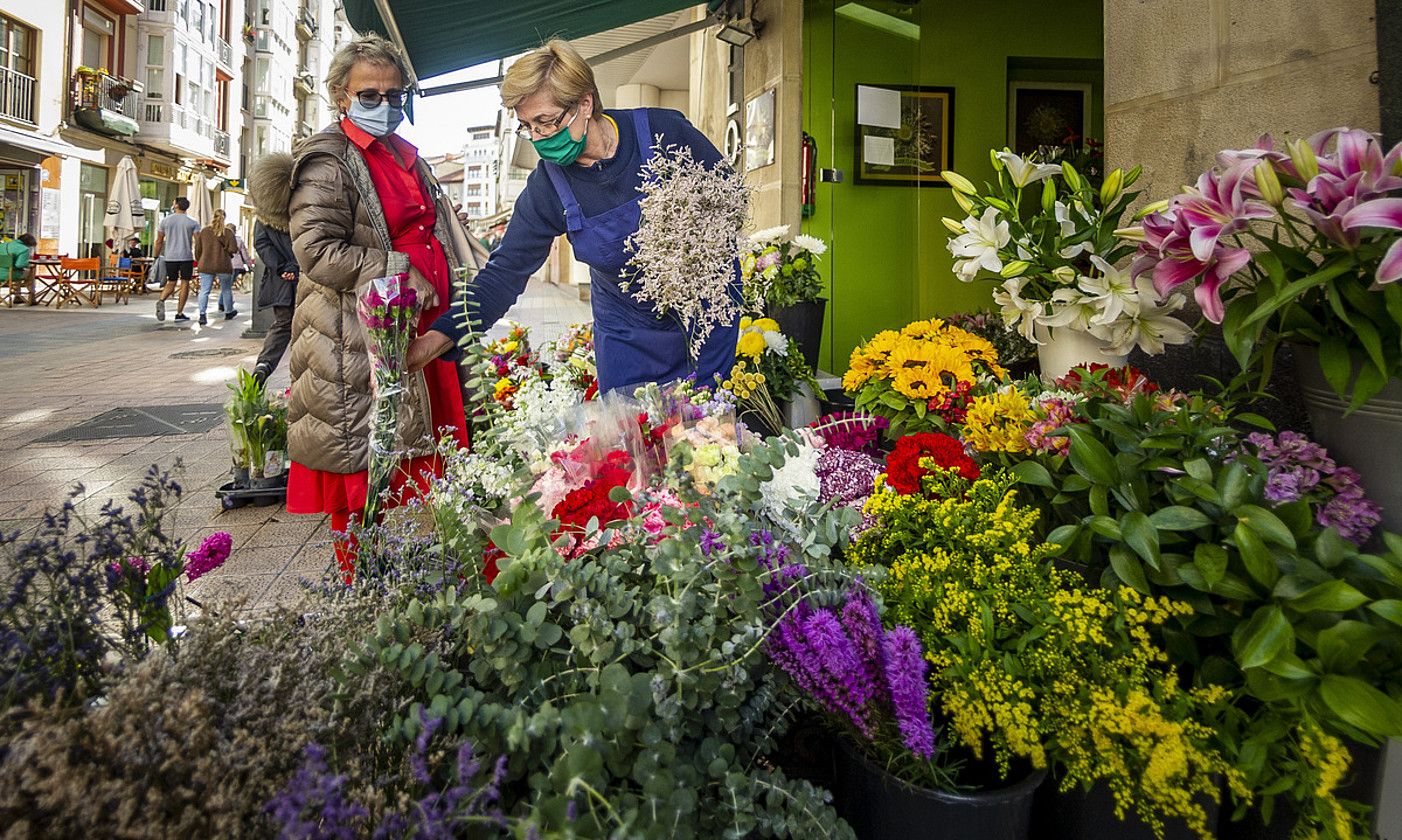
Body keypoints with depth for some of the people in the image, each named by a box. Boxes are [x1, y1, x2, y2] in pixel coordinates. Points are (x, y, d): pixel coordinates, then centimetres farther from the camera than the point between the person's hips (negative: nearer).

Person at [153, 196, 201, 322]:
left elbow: (158, 242, 6)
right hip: (186, 257, -2)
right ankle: (179, 313, 2)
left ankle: (161, 300, -13)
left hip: (170, 257, 2)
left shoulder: (165, 221, 4)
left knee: (171, 283, 15)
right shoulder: (193, 223, 0)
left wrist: (156, 258, 14)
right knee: (184, 283, 4)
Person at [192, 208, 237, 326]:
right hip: (223, 266, -2)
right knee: (226, 290, 16)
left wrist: (199, 261, 20)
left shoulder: (204, 231, 4)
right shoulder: (228, 232, -5)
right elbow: (232, 249, -11)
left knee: (204, 291, 0)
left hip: (206, 266, 2)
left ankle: (202, 315, -11)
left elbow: (198, 249, 8)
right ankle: (228, 312, 30)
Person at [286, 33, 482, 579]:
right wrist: (399, 273, -20)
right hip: (358, 341, -8)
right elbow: (317, 250, -18)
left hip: (423, 331, 8)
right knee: (360, 470, 1)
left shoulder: (406, 155, 20)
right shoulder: (328, 160, -7)